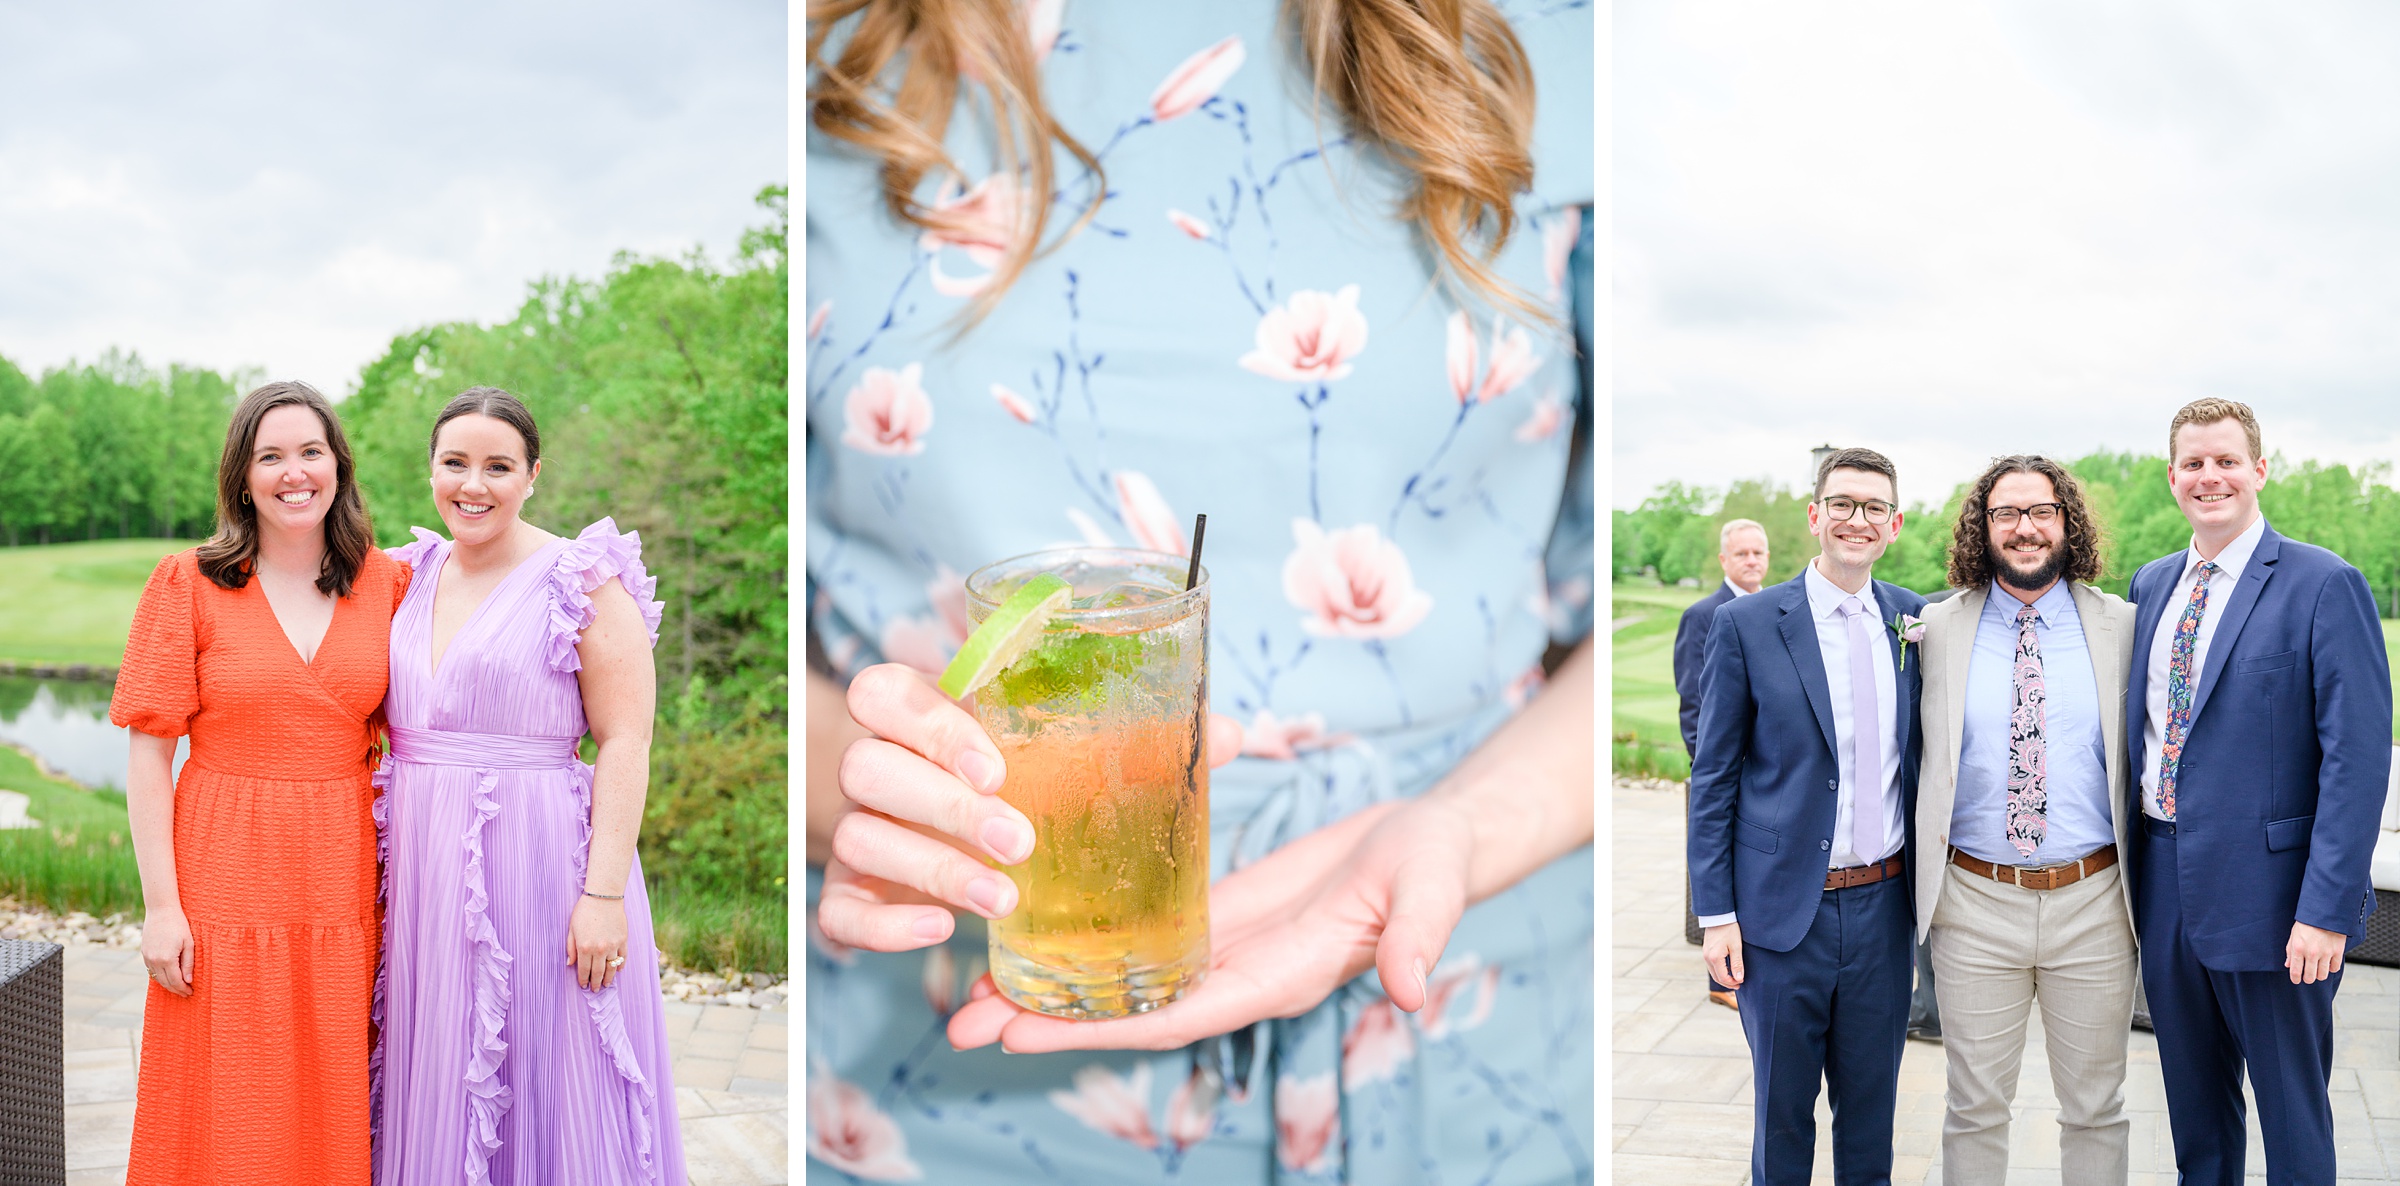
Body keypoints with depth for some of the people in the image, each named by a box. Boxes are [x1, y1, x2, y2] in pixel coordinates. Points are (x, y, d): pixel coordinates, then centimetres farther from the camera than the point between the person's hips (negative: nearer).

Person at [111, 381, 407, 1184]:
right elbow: (149, 754, -3)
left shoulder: (388, 583, 4)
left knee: (332, 1116, 9)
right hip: (226, 887, -2)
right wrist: (160, 904, -9)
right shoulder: (188, 584, -3)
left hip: (345, 887, 2)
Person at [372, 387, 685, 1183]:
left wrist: (605, 894, -19)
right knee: (437, 1087, 11)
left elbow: (626, 743, -12)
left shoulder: (583, 580, -7)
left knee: (547, 1086, -1)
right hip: (425, 870, 6)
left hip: (538, 862, -6)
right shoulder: (411, 578, 12)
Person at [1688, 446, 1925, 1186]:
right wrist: (1715, 913, -7)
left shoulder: (1914, 620, 5)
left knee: (1872, 1103, 15)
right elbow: (1714, 776, -4)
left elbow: (1919, 754, 13)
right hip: (1785, 904, -3)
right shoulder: (1747, 625, -5)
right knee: (1782, 1102, 9)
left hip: (1883, 903, 3)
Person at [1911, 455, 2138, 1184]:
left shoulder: (2122, 626, 2)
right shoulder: (1938, 629, 2)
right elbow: (1910, 756, 7)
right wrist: (1921, 883, 3)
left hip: (2093, 903, 0)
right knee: (1975, 1109, 9)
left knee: (2096, 1108, 12)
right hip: (1975, 904, 0)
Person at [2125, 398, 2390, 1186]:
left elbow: (2358, 756, -15)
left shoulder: (2325, 585, -10)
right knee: (2193, 1105, 17)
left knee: (2292, 1114, 8)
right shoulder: (2152, 584, 10)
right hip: (2166, 883, 6)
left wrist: (2327, 908, -20)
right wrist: (2127, 866, 9)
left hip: (2268, 886, -6)